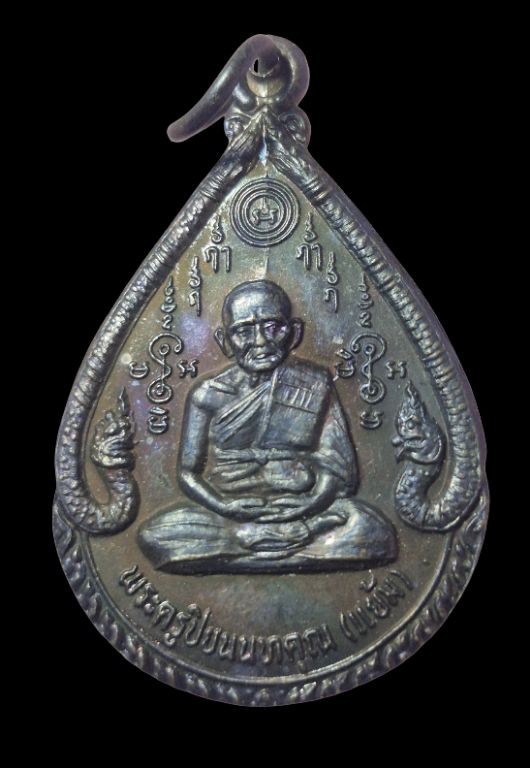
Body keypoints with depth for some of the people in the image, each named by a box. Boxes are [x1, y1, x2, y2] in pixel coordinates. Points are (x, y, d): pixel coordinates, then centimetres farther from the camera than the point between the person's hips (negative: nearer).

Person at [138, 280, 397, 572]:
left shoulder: (314, 385, 3)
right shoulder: (209, 394, 2)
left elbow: (339, 469, -1)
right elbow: (188, 472, 2)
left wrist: (312, 504, -20)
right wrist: (225, 507, -16)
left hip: (301, 511, 0)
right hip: (229, 512, 1)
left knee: (371, 530, -27)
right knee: (154, 534, -24)